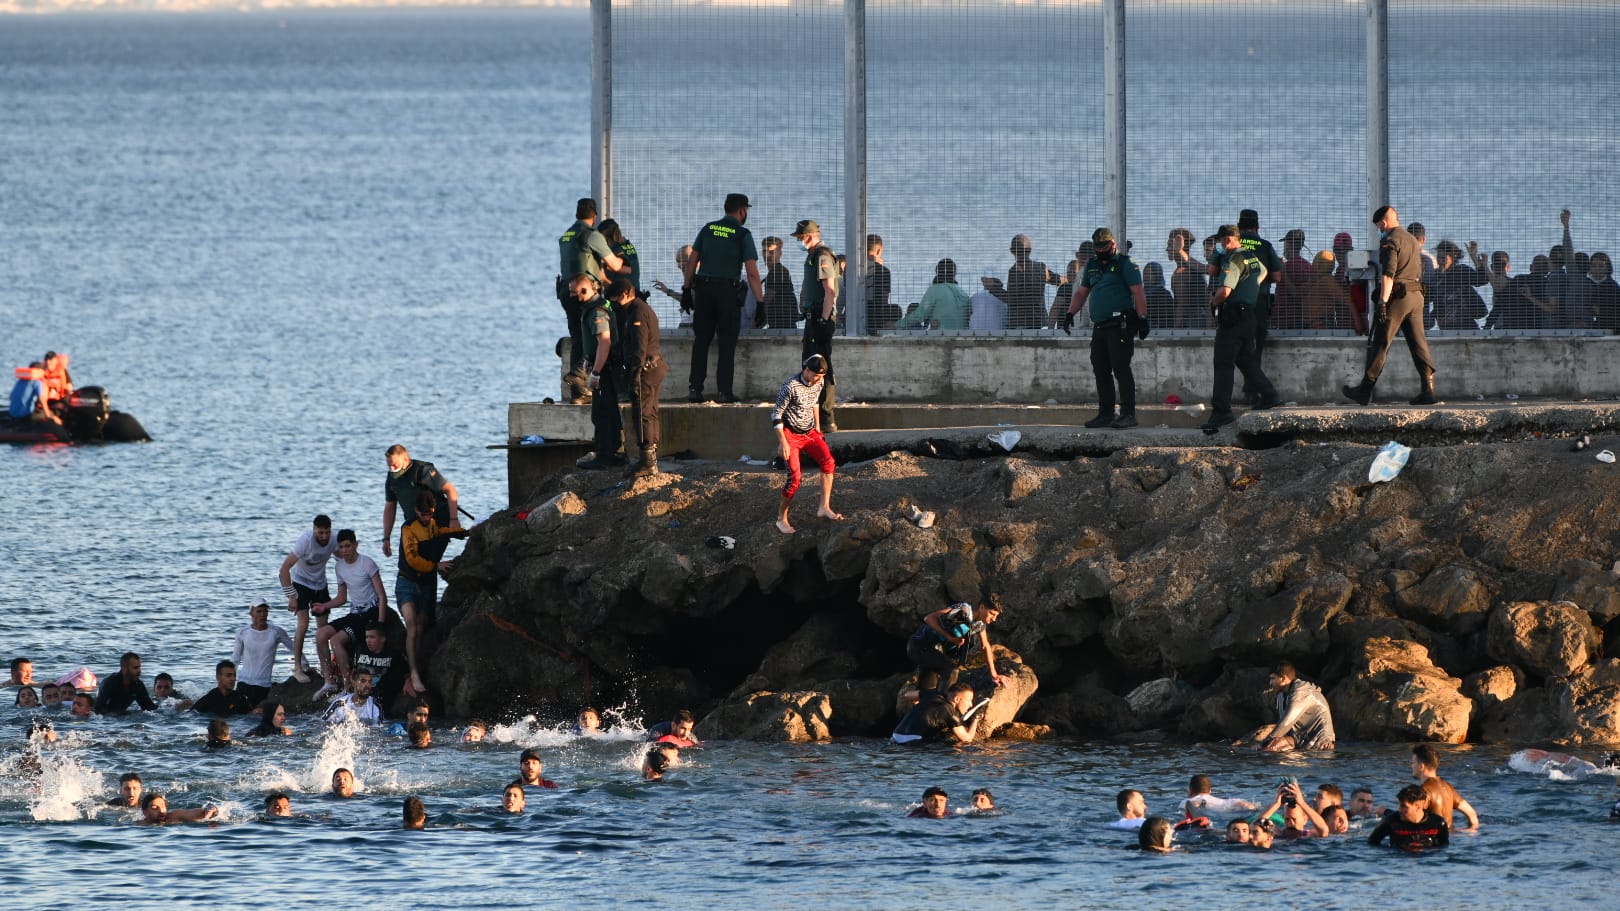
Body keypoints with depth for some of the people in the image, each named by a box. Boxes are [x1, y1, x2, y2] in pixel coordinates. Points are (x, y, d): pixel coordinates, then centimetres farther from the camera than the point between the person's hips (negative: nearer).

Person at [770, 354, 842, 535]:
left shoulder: (819, 383, -2)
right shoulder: (791, 387, -23)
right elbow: (776, 414, -17)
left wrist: (817, 427, 21)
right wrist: (782, 442, -18)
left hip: (809, 432, 6)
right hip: (791, 433, -6)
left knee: (828, 461, -15)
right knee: (795, 476, -12)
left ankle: (824, 508, -13)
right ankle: (781, 519, 3)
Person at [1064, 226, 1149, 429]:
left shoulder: (1124, 264, -2)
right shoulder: (1092, 266, 20)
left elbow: (1138, 293, -8)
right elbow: (1081, 292, 25)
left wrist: (1142, 318, -16)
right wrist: (1070, 314, 12)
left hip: (1120, 326, -8)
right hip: (1099, 327, 8)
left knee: (1121, 368, -12)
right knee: (1101, 371, 7)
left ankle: (1128, 413, -12)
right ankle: (1105, 414, 13)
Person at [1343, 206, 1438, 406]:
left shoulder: (1390, 241, -10)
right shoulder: (1412, 240, 18)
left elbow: (1388, 274, -20)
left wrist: (1382, 302, -23)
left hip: (1397, 297, -8)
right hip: (1416, 295, 8)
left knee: (1380, 344, -1)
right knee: (1418, 343, 4)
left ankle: (1365, 391, 4)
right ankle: (1427, 391, -4)